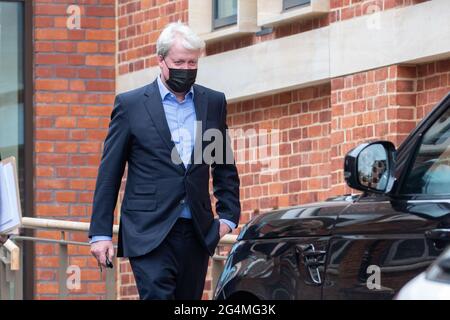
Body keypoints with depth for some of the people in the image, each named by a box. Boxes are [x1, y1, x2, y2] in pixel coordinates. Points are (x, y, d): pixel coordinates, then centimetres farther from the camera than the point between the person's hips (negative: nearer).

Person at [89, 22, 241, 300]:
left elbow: (225, 167, 19)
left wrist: (228, 216, 7)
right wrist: (100, 233, -2)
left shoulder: (214, 103, 12)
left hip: (197, 232, 4)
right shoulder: (131, 104, 2)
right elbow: (109, 174, 2)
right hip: (149, 232, -4)